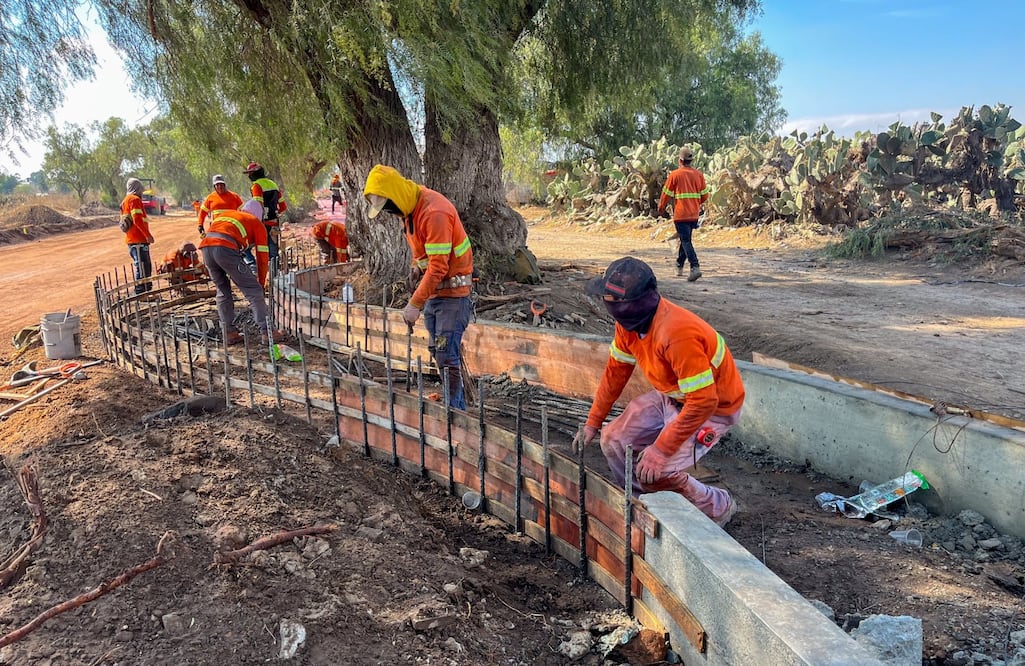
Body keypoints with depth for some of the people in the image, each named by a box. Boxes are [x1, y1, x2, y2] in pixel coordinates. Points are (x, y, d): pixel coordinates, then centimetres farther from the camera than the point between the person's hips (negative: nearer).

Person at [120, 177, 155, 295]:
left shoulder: (125, 201, 21)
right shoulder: (135, 200, -9)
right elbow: (137, 220, -20)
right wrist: (148, 235, -18)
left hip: (131, 239, 10)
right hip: (139, 240, -10)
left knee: (146, 266, 16)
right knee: (141, 266, -10)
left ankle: (147, 290, 22)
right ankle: (141, 293, -11)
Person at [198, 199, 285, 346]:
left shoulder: (223, 213, 36)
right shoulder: (257, 224, 22)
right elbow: (262, 256, 18)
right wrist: (261, 281, 29)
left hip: (205, 246, 5)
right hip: (225, 248, -5)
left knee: (223, 291, 20)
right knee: (253, 290, 3)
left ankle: (229, 333, 19)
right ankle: (267, 332, -1)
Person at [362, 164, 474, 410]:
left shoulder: (435, 213, -25)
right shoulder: (409, 206, 4)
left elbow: (438, 267, -27)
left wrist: (415, 304, -25)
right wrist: (417, 263, 1)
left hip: (452, 290, -9)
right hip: (433, 288, 9)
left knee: (446, 354, -11)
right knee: (436, 350, 12)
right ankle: (452, 401, 22)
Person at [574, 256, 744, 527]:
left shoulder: (676, 333, -37)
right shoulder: (629, 322, -11)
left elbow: (703, 401, -35)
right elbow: (615, 371, 3)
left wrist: (661, 449, -31)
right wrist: (593, 422, 4)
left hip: (712, 408, -8)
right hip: (670, 397, 8)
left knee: (654, 472, -19)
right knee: (613, 440, 1)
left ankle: (718, 509, 8)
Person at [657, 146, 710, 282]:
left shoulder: (674, 174, -9)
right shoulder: (698, 174, 4)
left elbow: (666, 194, -3)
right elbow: (704, 196, 8)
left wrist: (661, 208, 14)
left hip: (680, 214, -5)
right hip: (694, 214, 5)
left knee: (686, 241, -7)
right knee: (685, 238, 20)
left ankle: (695, 268, -22)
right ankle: (679, 266, 34)